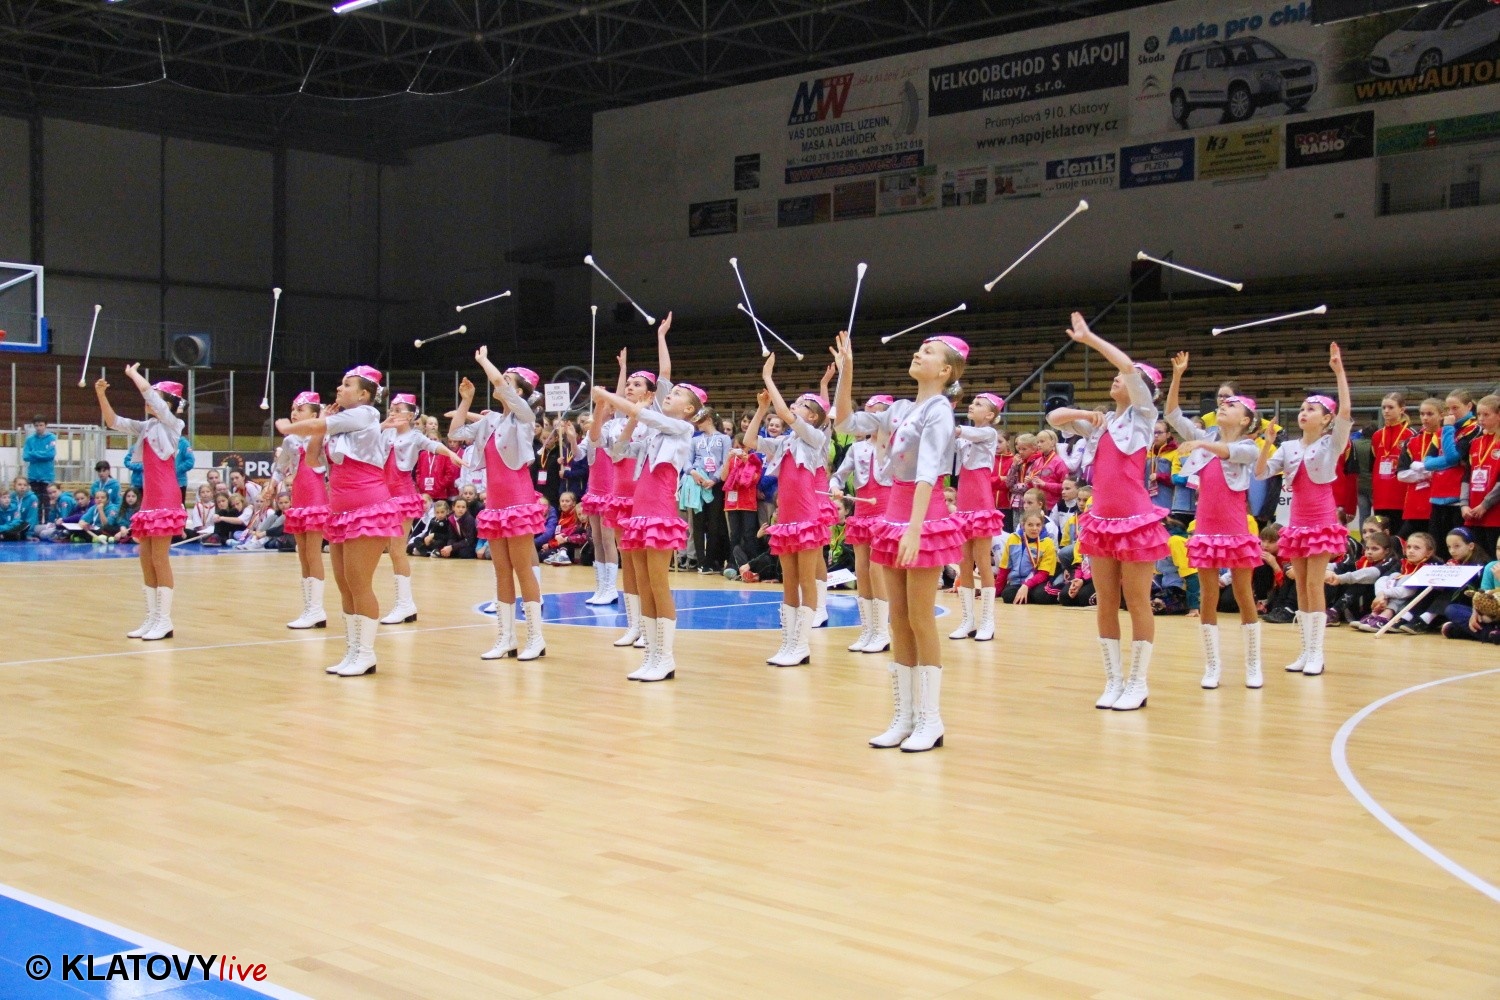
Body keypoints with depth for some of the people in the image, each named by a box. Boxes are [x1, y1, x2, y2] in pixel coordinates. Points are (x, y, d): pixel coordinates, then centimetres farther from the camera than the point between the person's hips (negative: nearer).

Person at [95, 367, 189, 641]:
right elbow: (114, 422, 13)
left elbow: (146, 390, -15)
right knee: (146, 559, 7)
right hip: (149, 499, 8)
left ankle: (165, 621, -4)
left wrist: (131, 372, 1)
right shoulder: (147, 428, 15)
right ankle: (152, 618, 12)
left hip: (166, 500, -8)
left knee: (159, 559, -8)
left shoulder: (170, 424, -6)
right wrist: (101, 395, 0)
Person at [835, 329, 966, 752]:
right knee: (898, 622, 9)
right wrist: (845, 372, 7)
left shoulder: (939, 412, -11)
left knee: (921, 621, -4)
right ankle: (903, 717, 15)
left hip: (924, 518, -8)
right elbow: (846, 422, 17)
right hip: (894, 513, 8)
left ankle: (930, 720, 4)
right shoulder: (901, 409, 12)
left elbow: (927, 473, -22)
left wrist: (915, 528, -31)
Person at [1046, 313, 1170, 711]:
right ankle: (1113, 681, 15)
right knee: (1106, 603, 7)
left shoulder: (1143, 416, -2)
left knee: (1137, 602, 0)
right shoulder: (1100, 423, 13)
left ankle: (1138, 684, 7)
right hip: (1100, 521, 6)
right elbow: (1054, 418, 11)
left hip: (1135, 520, -6)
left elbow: (1129, 366, -15)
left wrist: (1090, 338, -9)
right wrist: (1086, 415, -4)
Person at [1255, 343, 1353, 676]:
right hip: (1297, 521, 5)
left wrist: (1339, 371, -26)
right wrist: (1267, 443, -13)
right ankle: (1306, 650, 12)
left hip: (1322, 520, -5)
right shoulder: (1288, 447, 8)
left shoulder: (1331, 443, -5)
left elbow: (1345, 413, -21)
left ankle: (1316, 653, -2)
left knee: (1315, 584, -8)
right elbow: (1261, 472, 1)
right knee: (1301, 586, 7)